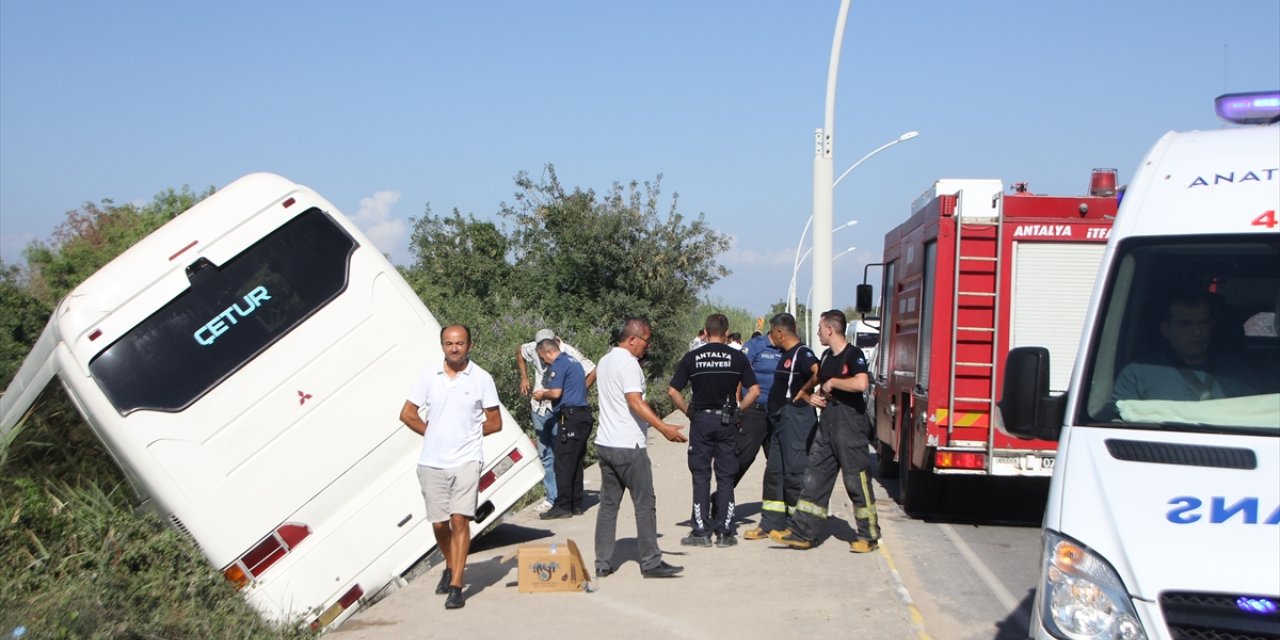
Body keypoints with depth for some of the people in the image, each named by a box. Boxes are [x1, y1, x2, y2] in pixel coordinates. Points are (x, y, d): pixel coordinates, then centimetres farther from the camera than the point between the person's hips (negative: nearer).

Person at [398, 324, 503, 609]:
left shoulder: (481, 378, -1)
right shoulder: (429, 376, 4)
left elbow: (495, 423, 5)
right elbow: (407, 414, 10)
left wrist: (468, 433, 5)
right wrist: (433, 433, 7)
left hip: (466, 460, -2)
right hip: (432, 462, 3)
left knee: (459, 519, -12)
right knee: (439, 523, 9)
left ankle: (456, 586, -10)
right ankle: (451, 567, 36)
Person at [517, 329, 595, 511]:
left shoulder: (569, 354, -16)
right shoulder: (533, 348, -2)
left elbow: (593, 372, -14)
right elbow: (519, 352, 21)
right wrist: (524, 378, 13)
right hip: (540, 408, 6)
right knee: (544, 454, 10)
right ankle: (552, 497, 18)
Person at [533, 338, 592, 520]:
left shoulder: (559, 364, -9)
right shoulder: (574, 361, 20)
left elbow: (556, 393, -17)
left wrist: (542, 395, 2)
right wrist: (547, 393, 21)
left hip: (570, 417, -10)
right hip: (583, 415, 10)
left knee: (563, 464, -6)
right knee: (576, 463, 12)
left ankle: (563, 506, -6)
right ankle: (576, 505, 15)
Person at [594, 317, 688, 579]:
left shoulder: (605, 361, 16)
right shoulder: (628, 363, -13)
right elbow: (635, 402, -24)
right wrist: (664, 427, -29)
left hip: (605, 442, 9)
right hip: (628, 445, -9)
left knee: (608, 503, 11)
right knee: (645, 504, -1)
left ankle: (603, 563, 12)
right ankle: (651, 562, 2)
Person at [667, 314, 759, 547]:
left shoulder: (692, 358, -1)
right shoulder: (737, 357, -1)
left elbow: (673, 391, -4)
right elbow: (754, 390, -5)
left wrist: (688, 411, 6)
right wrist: (738, 409, 7)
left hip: (701, 420, 0)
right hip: (727, 422, 0)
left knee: (701, 477, 6)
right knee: (725, 477, 7)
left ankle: (701, 532, 7)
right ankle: (725, 532, 9)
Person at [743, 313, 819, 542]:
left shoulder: (802, 353, -14)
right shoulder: (784, 354, 17)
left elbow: (819, 373, -31)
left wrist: (804, 392, -18)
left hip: (796, 417, -10)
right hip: (780, 418, 10)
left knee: (795, 471, -7)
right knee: (774, 471, 12)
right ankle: (771, 523, 18)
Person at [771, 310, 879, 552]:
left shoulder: (853, 354, -12)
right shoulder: (827, 356, 15)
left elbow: (861, 383, -29)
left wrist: (833, 382, -17)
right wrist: (815, 396, 7)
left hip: (850, 426, -9)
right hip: (827, 425, 9)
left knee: (857, 480, -1)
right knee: (815, 478, 6)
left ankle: (869, 536, 11)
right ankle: (802, 532, 8)